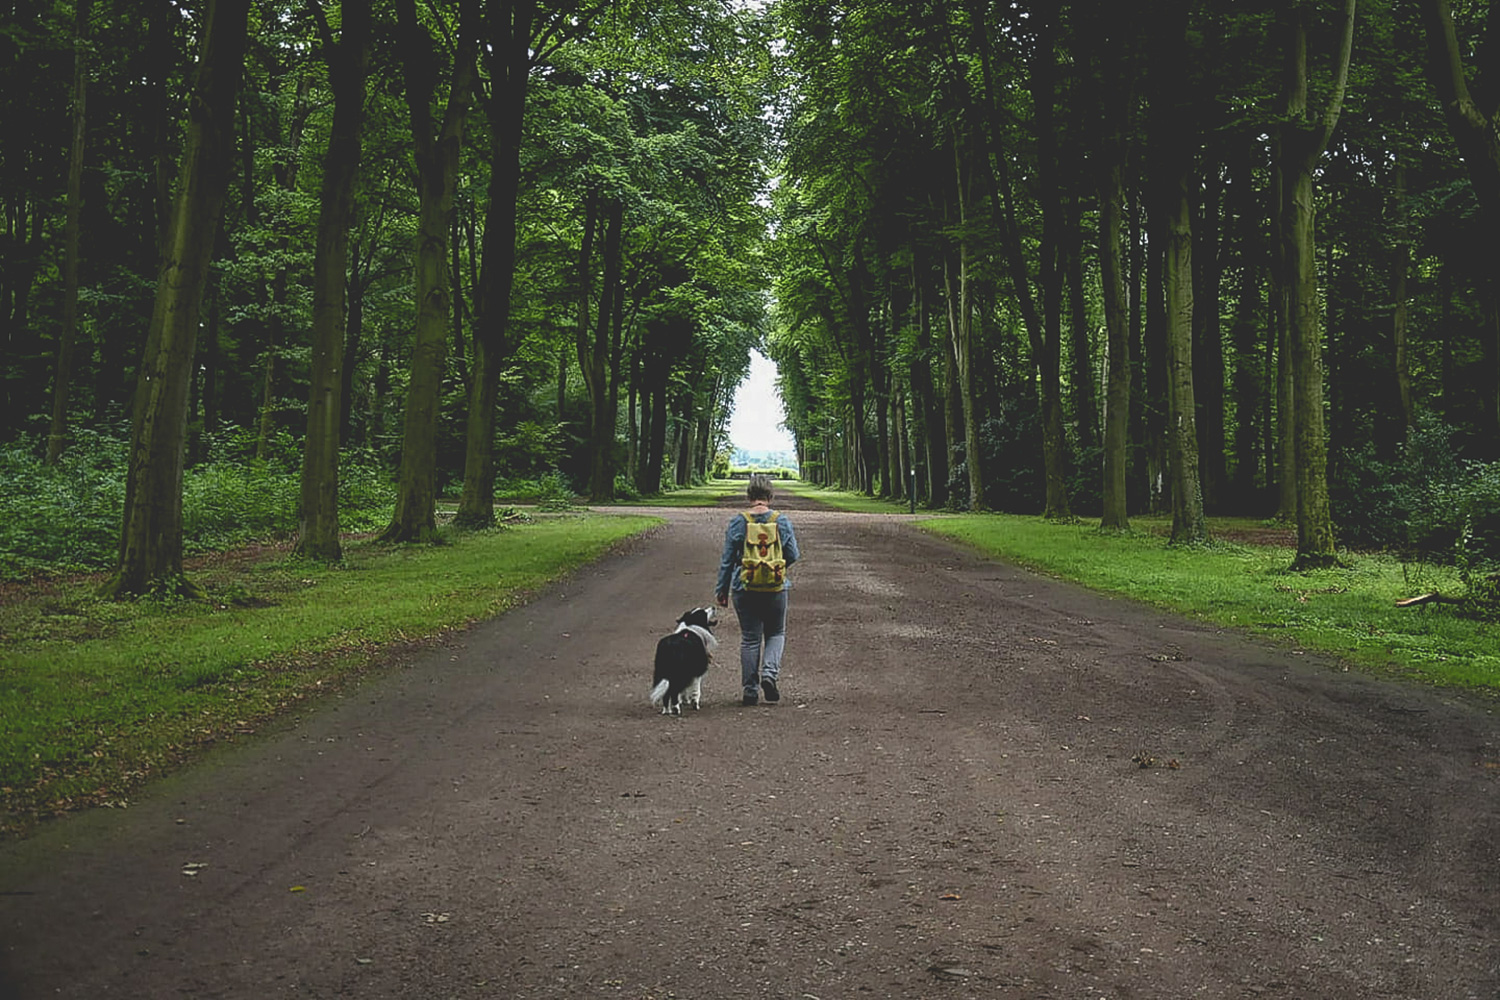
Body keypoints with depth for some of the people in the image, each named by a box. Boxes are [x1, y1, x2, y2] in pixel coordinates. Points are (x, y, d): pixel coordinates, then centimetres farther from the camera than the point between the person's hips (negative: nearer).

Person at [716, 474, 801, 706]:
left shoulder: (737, 522, -5)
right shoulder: (783, 521, -4)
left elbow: (727, 560, -1)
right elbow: (793, 556, 0)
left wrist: (722, 590, 8)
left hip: (745, 588, 0)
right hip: (775, 588, 0)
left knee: (749, 638, 8)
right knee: (776, 633, 17)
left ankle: (750, 689, 10)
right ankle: (770, 673, -6)